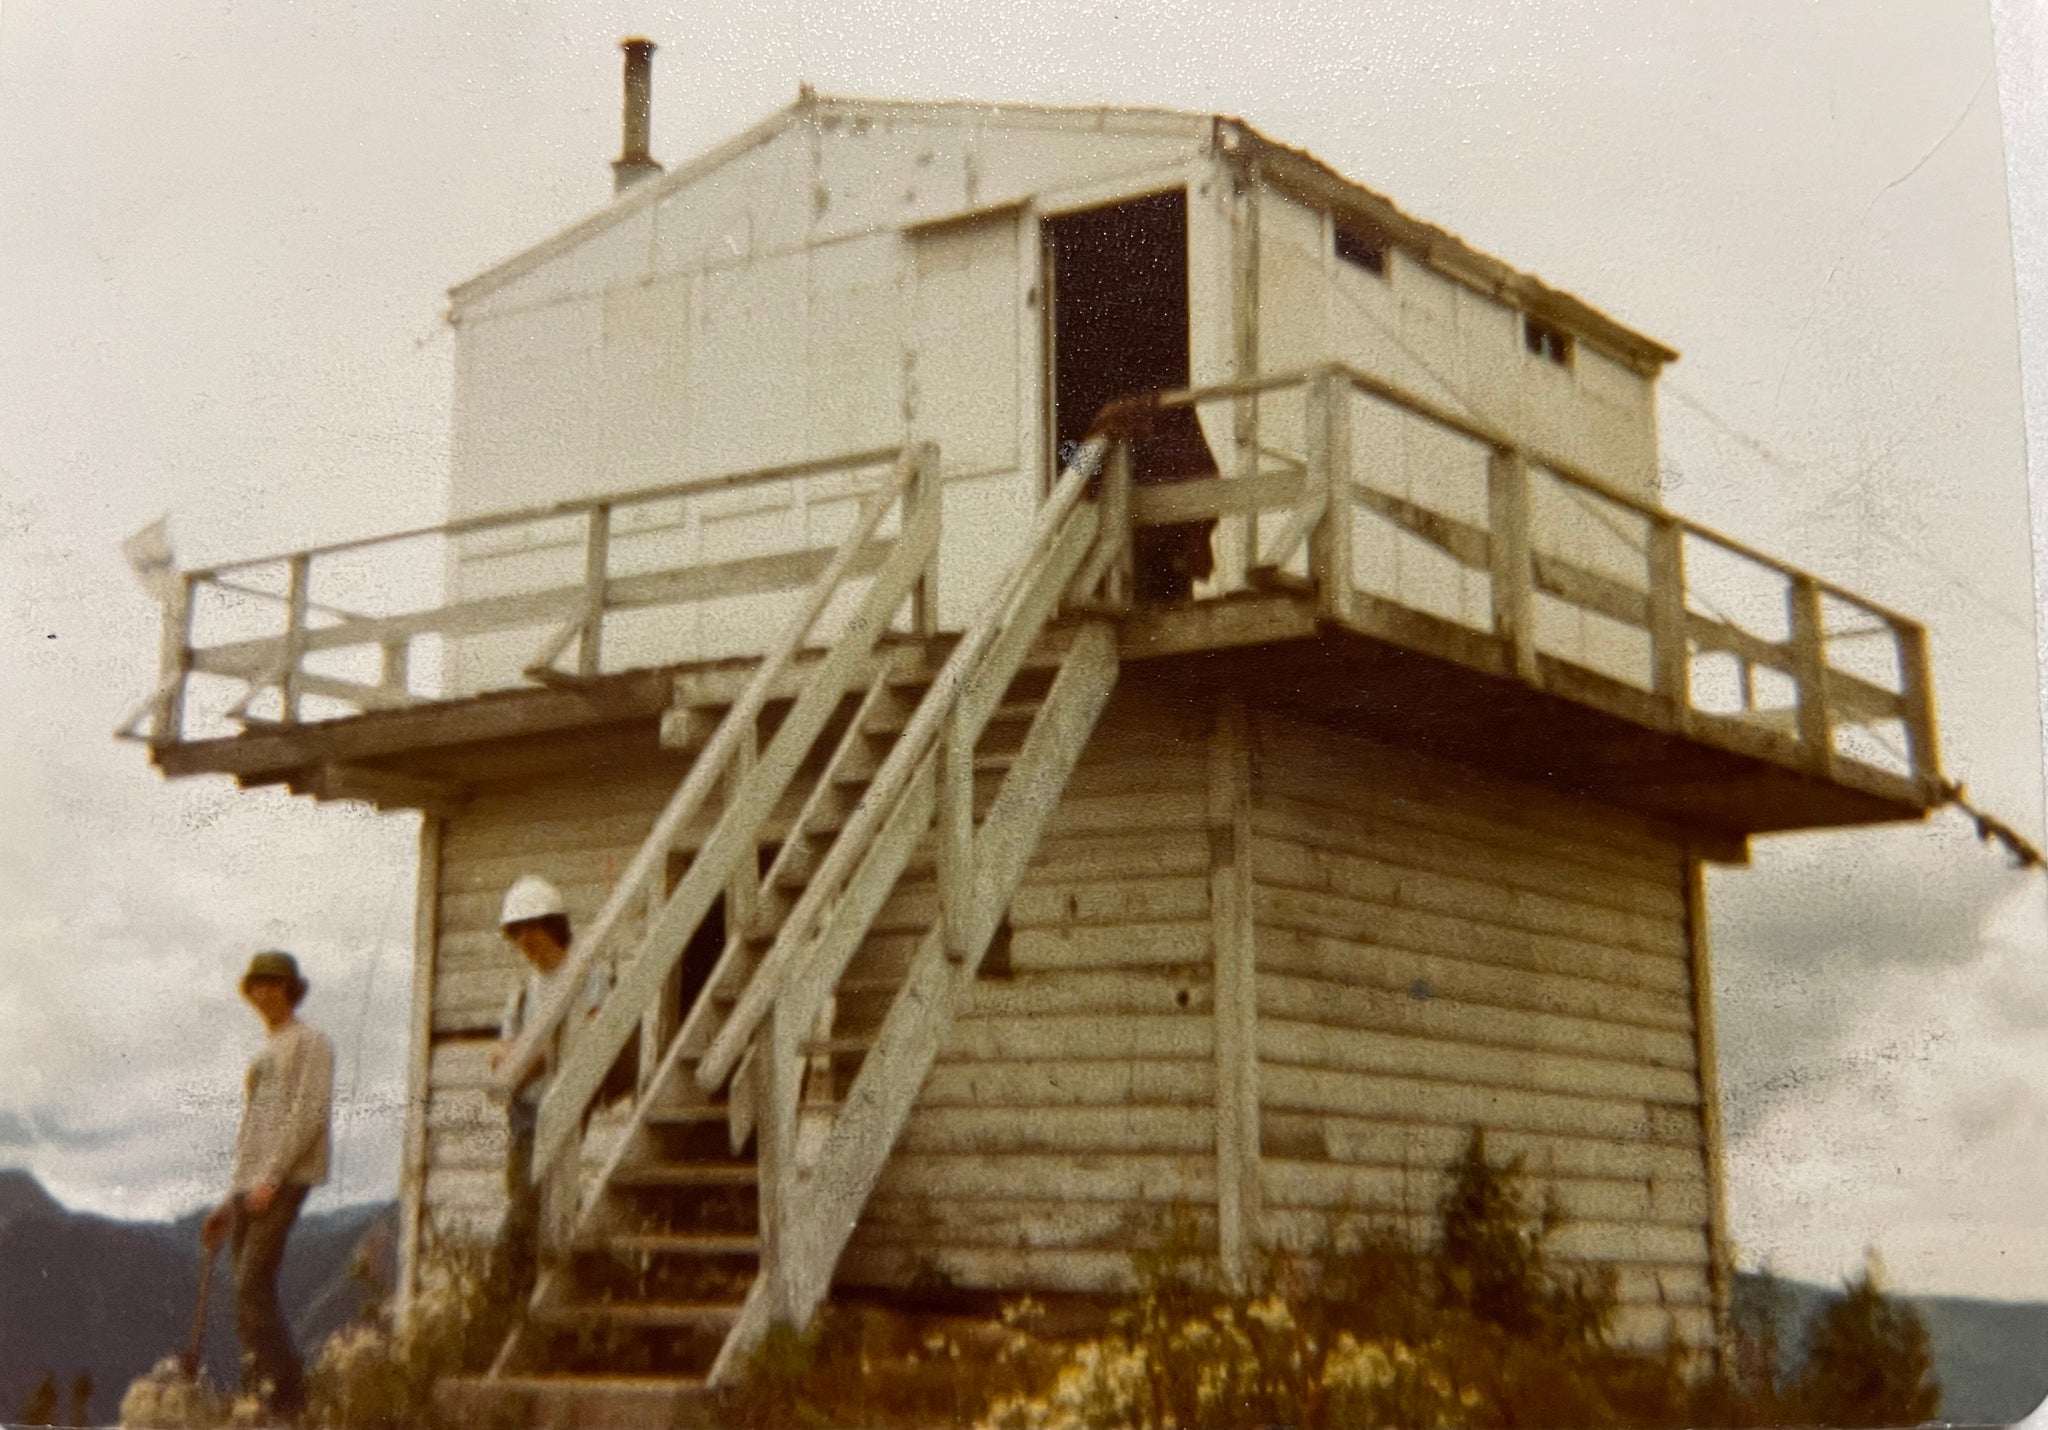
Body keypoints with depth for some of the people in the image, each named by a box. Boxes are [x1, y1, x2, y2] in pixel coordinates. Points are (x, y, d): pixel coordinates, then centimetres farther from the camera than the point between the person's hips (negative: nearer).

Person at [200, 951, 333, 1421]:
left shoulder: (310, 1043, 1)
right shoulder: (264, 1056, 27)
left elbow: (310, 1114, -12)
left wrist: (271, 1177, -19)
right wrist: (228, 1203, 22)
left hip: (285, 1182, -8)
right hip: (249, 1187, 9)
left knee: (253, 1285, -18)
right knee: (247, 1295, 3)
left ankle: (286, 1396, -17)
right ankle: (255, 1392, 5)